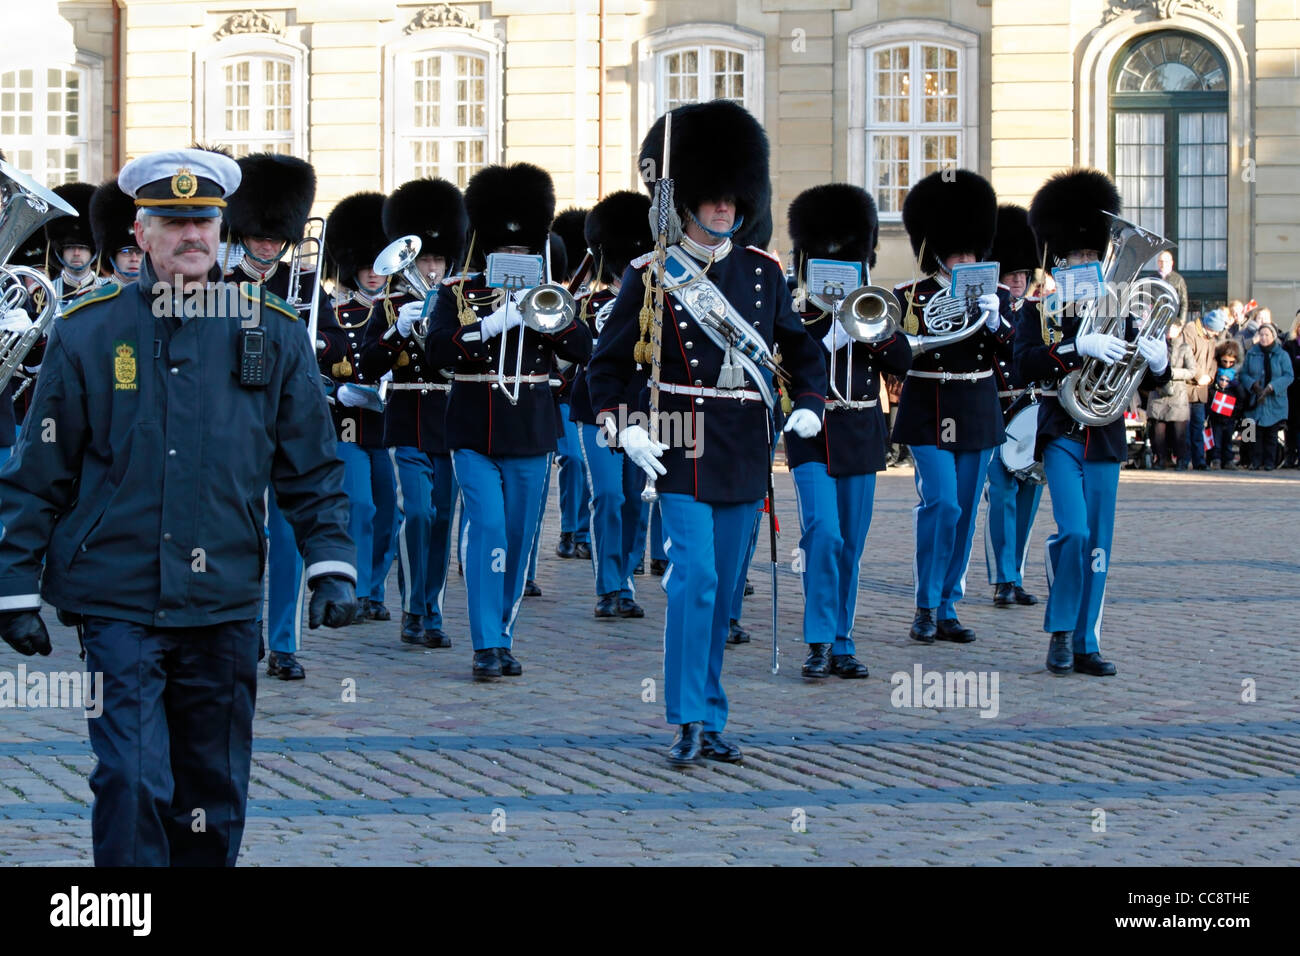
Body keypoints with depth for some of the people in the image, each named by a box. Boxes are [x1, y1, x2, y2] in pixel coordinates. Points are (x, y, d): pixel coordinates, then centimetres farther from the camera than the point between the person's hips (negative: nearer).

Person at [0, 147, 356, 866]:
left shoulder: (272, 333, 4)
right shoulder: (87, 333, -1)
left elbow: (311, 465, 9)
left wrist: (331, 563, -1)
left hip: (223, 606, 2)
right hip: (119, 607, -2)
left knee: (214, 801, 10)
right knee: (133, 784, -11)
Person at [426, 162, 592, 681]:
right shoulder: (458, 291, 2)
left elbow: (583, 349, -2)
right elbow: (438, 348, -12)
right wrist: (491, 324, -22)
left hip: (530, 435, 3)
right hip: (474, 434, -3)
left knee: (518, 538, 6)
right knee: (487, 527, -14)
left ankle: (502, 639, 17)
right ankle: (487, 645, -15)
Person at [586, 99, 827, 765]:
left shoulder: (762, 272, 9)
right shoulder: (652, 277, -3)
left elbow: (801, 348, 19)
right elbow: (607, 365, 2)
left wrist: (809, 406, 3)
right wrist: (627, 431, -11)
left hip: (746, 449, 4)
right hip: (683, 450, -4)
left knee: (723, 589, 8)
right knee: (694, 575, -15)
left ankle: (711, 722, 14)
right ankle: (690, 719, -11)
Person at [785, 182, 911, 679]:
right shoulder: (792, 312, -1)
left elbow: (903, 360, 0)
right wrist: (833, 333, -18)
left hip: (861, 438, 4)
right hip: (813, 437, -4)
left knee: (850, 546, 7)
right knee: (823, 534, -18)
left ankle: (842, 644, 14)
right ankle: (819, 641, -12)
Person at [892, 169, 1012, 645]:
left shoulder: (992, 295, 8)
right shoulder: (910, 296, -1)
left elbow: (1012, 355, 0)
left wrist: (994, 319, -17)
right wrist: (937, 319, -20)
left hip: (978, 414, 4)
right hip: (928, 416, -4)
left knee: (964, 514, 5)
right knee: (942, 504, -17)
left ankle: (947, 608, 13)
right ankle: (926, 607, -7)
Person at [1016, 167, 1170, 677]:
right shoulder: (1041, 309, -1)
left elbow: (1148, 381, 9)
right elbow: (1025, 363, -18)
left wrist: (1157, 362, -15)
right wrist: (1079, 345, -30)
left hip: (1105, 437, 4)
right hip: (1062, 433, -4)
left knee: (1098, 544, 5)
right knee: (1073, 531, -17)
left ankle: (1086, 645, 12)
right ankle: (1060, 629, 0)